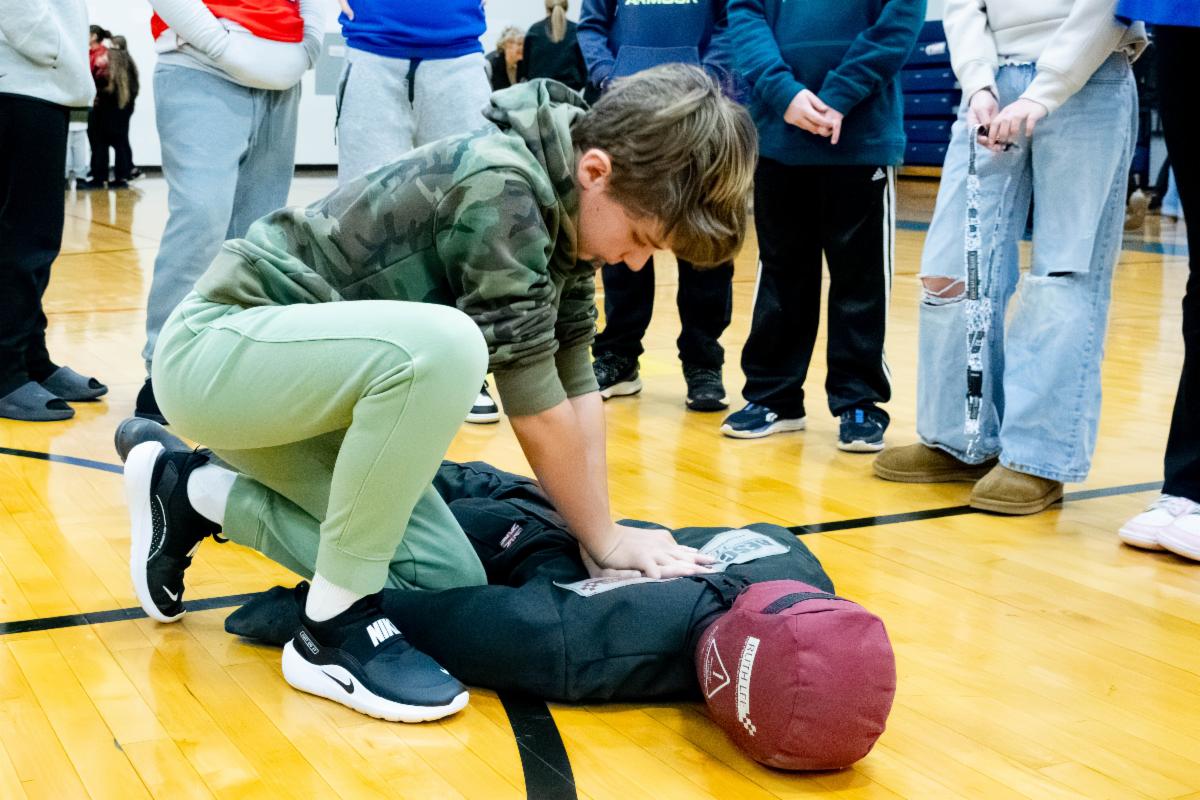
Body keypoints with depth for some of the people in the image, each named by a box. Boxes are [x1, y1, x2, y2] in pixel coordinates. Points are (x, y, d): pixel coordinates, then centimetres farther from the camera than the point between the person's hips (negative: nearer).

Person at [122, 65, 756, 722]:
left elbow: (574, 386, 4)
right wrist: (607, 544, -9)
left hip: (299, 379, 9)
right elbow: (536, 410, -22)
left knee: (449, 583, 0)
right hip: (215, 346, -9)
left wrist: (603, 537, -1)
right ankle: (335, 628, -18)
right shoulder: (499, 186, -26)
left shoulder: (562, 202, 0)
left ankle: (192, 493, 14)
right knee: (442, 345, -35)